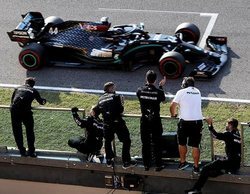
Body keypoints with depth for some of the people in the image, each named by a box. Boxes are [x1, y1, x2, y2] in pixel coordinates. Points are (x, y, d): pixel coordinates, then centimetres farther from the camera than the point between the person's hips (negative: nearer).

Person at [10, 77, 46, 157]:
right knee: (30, 131, 16)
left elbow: (12, 100, 27)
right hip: (26, 111, -2)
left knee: (17, 132, 15)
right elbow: (41, 102, 29)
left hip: (14, 111, 2)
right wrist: (43, 100, 52)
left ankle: (22, 151, 17)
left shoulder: (18, 88, 23)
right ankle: (31, 151, 17)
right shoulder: (34, 91, 18)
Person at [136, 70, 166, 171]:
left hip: (144, 120, 2)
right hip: (155, 121, -2)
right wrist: (161, 86, 13)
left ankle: (146, 165, 18)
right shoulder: (159, 91, -15)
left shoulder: (140, 90, -9)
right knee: (157, 143, 9)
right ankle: (158, 165, 14)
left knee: (145, 143, 11)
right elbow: (163, 99, 5)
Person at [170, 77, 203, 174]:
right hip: (198, 121, 3)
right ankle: (196, 167, 8)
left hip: (185, 121, -3)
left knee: (182, 143, 17)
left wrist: (173, 114, 18)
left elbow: (172, 106, -3)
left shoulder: (181, 92, -1)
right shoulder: (198, 92, 13)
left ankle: (182, 162, 27)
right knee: (195, 146, 6)